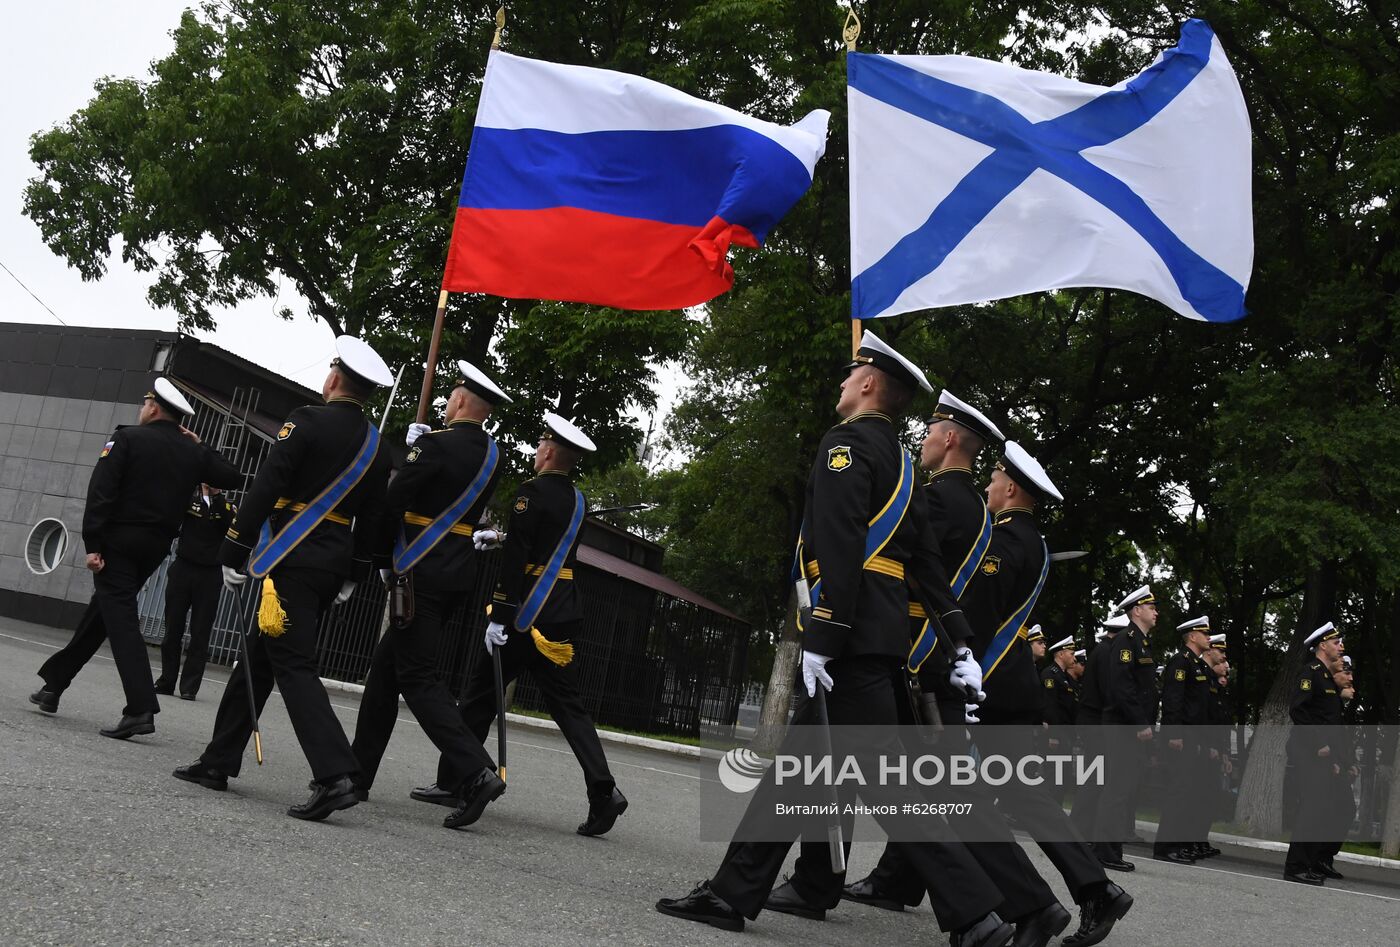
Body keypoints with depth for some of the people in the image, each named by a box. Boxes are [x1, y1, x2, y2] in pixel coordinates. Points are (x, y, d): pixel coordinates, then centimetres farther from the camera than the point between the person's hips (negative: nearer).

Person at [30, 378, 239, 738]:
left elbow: (100, 493, -15)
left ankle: (140, 710, -19)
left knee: (120, 618, -9)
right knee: (99, 613, 19)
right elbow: (230, 476, 14)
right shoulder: (192, 452, 6)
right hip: (155, 546, 6)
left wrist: (93, 544, -15)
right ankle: (54, 684, 30)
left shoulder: (127, 438, -7)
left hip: (119, 540, -6)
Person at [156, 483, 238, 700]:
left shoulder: (228, 507, 6)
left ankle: (189, 687, 4)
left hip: (210, 577, -1)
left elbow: (232, 525, -14)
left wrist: (217, 496, -14)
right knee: (173, 629, 5)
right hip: (182, 569, 1)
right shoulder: (189, 499, 7)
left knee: (200, 633, 0)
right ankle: (166, 682, 13)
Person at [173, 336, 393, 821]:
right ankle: (219, 761, 24)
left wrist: (235, 553, -9)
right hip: (334, 563, 8)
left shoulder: (308, 421, -9)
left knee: (294, 665, -9)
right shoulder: (376, 445, 12)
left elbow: (264, 490, -13)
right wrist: (352, 578, 19)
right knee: (260, 656, 17)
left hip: (291, 559, -8)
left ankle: (335, 776, -19)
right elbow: (370, 519, 14)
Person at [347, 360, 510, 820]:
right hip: (459, 575, 8)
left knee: (418, 677, -6)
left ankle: (475, 769, -17)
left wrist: (384, 557, 5)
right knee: (387, 663, 16)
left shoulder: (435, 444, -13)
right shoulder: (492, 455, 10)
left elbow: (393, 503, -9)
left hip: (420, 574, -8)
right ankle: (358, 771, 21)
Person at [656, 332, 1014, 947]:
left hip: (852, 635, -10)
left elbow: (839, 547, -19)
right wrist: (960, 645, 16)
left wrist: (821, 639, -21)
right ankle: (734, 893, 15)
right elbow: (928, 563, 18)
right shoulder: (901, 462, 20)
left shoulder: (847, 442, -8)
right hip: (883, 633, 10)